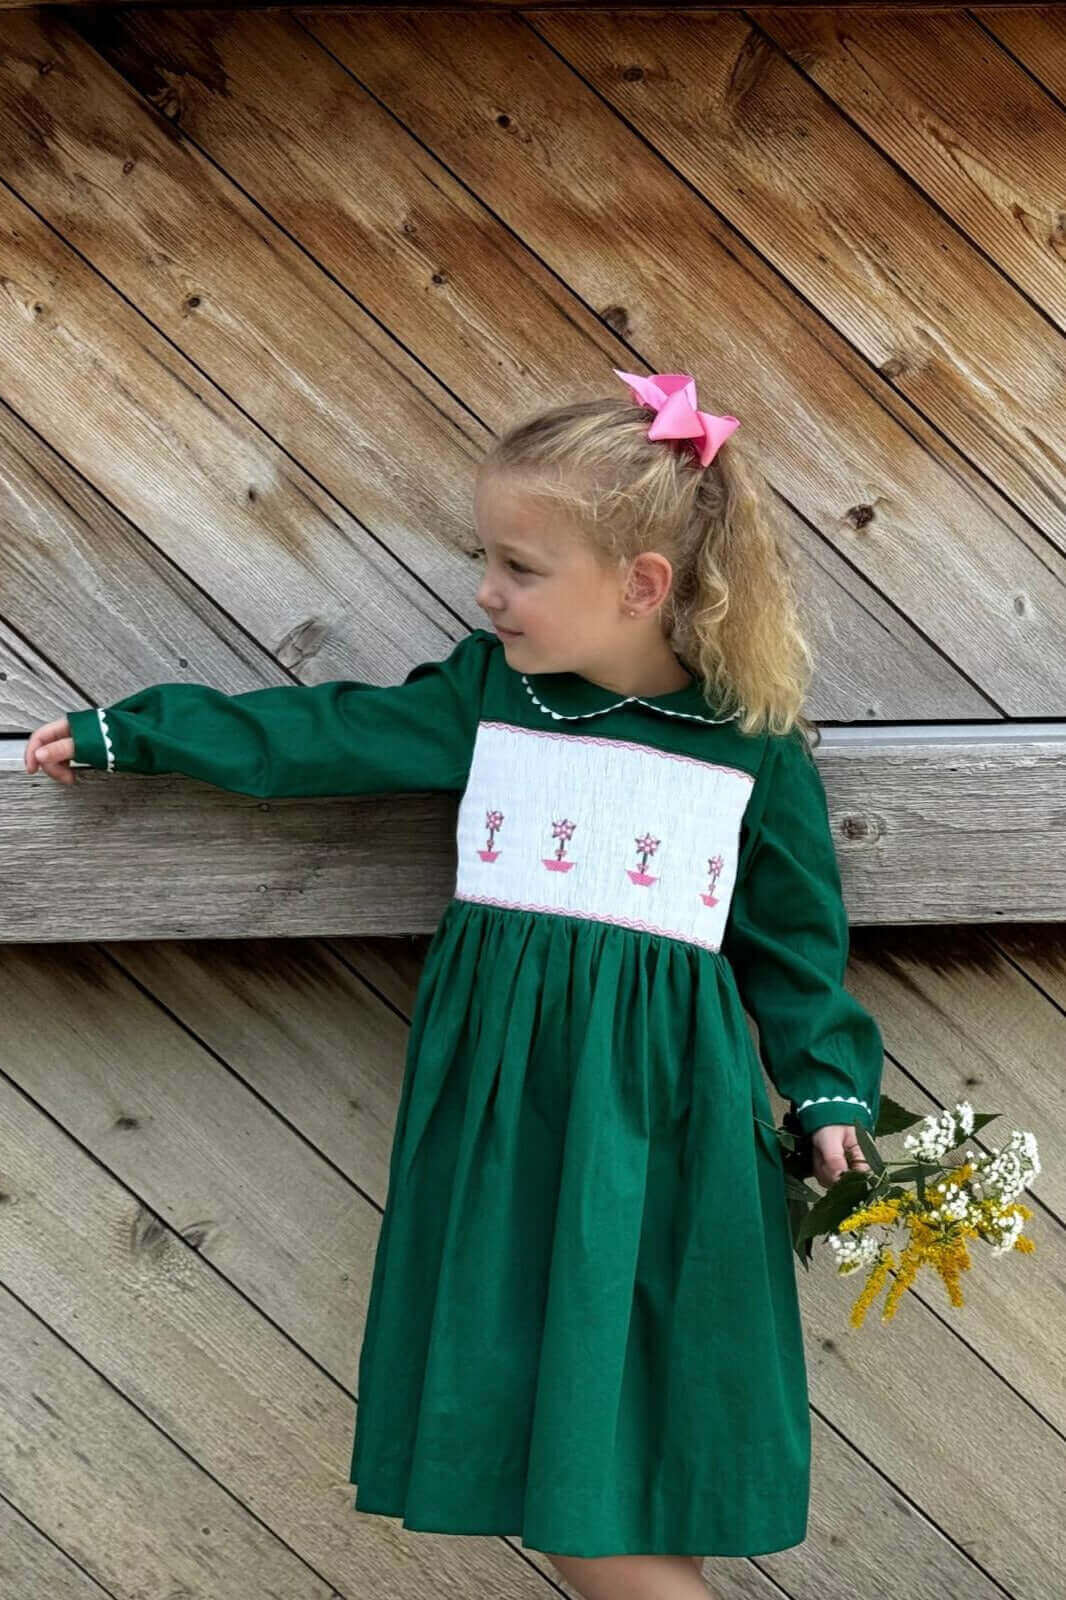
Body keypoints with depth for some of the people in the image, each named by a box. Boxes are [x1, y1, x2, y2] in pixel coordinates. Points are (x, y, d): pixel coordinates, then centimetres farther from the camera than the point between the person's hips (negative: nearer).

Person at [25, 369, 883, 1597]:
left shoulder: (756, 752, -1)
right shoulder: (487, 691, 5)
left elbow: (794, 939, 7)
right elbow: (318, 736, 10)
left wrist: (831, 1087, 1)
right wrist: (127, 733, 12)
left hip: (661, 1114, -3)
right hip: (503, 1099, 3)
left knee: (642, 1450, -7)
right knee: (523, 1446, 3)